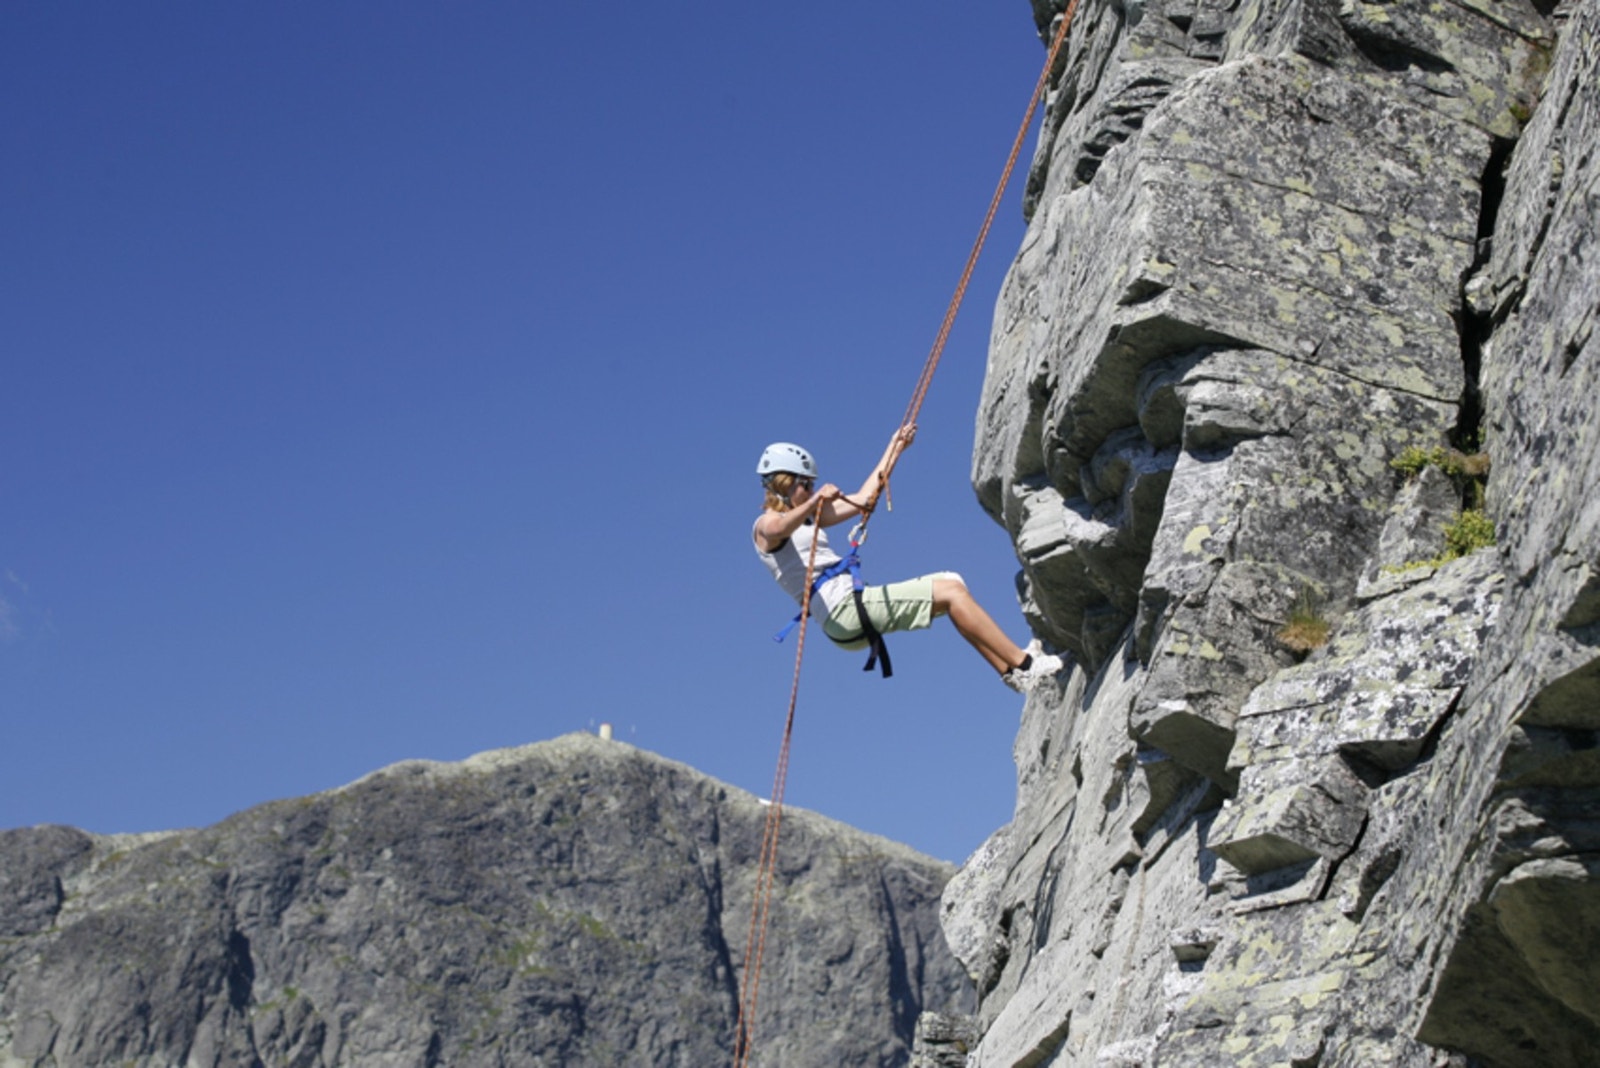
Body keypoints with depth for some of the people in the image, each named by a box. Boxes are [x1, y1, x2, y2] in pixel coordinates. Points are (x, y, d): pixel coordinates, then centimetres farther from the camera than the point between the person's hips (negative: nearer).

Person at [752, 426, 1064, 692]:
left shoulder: (805, 516, 25)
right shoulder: (766, 525, -2)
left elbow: (863, 499, 28)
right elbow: (778, 530, -30)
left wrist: (895, 447, 31)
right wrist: (815, 501, -46)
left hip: (855, 602, 10)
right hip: (844, 609, -10)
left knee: (951, 585, 6)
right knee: (951, 591, -15)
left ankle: (1013, 671, 1)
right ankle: (1024, 664, -13)